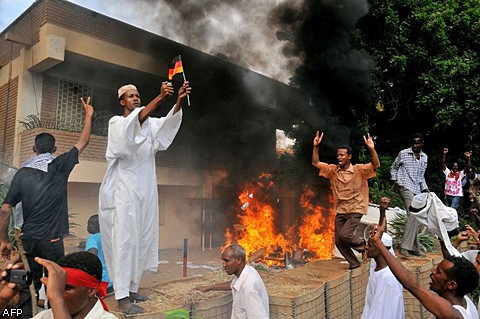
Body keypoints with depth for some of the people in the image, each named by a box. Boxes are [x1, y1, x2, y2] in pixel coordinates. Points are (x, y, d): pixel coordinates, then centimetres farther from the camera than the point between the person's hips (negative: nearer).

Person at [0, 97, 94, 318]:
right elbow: (83, 143, 5)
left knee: (28, 286, 13)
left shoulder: (22, 173, 0)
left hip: (28, 239, 3)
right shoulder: (60, 167, -5)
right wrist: (88, 116, 16)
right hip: (52, 240, -2)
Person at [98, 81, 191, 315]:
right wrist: (160, 98, -36)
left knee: (142, 239, 8)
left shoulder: (149, 123, 14)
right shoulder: (116, 123, 0)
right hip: (124, 189, -5)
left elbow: (168, 122, -8)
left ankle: (131, 287, 21)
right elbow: (136, 121, -24)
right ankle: (122, 297, -5)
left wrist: (179, 100, -26)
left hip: (145, 189, 6)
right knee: (124, 239, -8)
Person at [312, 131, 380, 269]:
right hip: (340, 211, 5)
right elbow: (315, 163, 0)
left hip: (355, 210, -5)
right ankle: (354, 263, 29)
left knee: (344, 234, -21)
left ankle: (363, 245, 11)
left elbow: (376, 165, -22)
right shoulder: (333, 170, 2)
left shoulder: (359, 170, -9)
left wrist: (371, 149, -37)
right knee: (338, 241, 6)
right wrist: (316, 146, -12)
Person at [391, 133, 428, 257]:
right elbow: (394, 167, 8)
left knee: (416, 218, 9)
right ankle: (405, 246, -18)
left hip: (417, 189, 7)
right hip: (406, 186, -7)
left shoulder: (424, 157, 14)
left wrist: (425, 188, 9)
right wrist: (395, 180, -4)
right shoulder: (403, 153, -2)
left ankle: (413, 247, 18)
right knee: (413, 215, -21)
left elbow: (421, 175, 21)